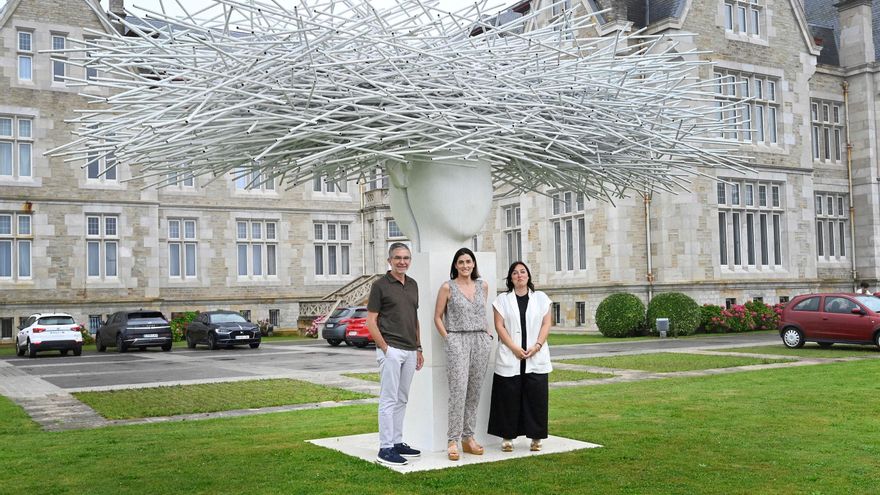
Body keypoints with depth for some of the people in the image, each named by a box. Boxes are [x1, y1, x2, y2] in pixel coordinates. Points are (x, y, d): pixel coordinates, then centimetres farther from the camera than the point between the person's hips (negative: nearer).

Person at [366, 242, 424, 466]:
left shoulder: (413, 285, 14)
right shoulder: (380, 285, -6)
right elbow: (371, 321, -7)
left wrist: (418, 348, 15)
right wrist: (385, 348, -13)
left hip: (410, 351, 7)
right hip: (391, 350, -7)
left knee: (401, 399, 12)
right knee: (389, 399, -6)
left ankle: (397, 442, 20)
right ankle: (385, 448, -3)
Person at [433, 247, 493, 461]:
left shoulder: (482, 286, 13)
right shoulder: (448, 287, 1)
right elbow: (438, 317, 4)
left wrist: (488, 334, 11)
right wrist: (448, 339, -4)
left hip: (481, 341, 4)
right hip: (458, 341, -4)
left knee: (474, 392, 6)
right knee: (458, 391, -13)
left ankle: (468, 438, 15)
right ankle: (453, 441, -9)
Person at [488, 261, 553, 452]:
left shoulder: (541, 298, 11)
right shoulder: (502, 299, 7)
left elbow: (546, 324, 5)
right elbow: (499, 326, -1)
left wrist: (537, 346, -9)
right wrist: (515, 348, -11)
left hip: (536, 358, 1)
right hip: (509, 358, -1)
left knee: (536, 397, 0)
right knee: (509, 398, -1)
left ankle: (536, 437, 8)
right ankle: (507, 437, 8)